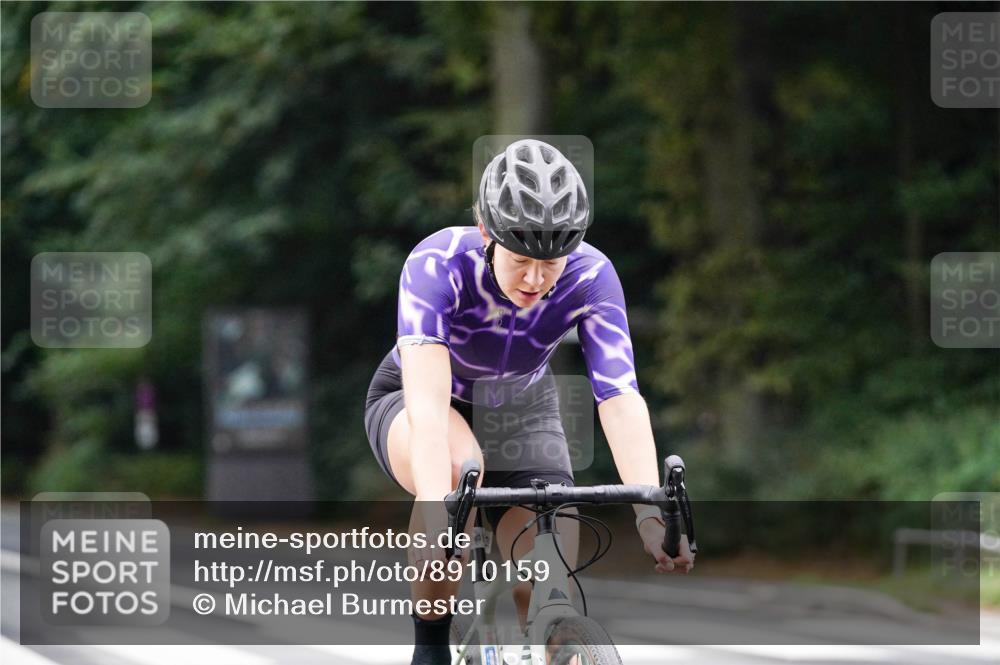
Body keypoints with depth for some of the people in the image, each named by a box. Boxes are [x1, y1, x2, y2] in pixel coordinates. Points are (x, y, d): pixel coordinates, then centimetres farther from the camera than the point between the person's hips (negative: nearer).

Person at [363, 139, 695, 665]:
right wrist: (437, 509, -62)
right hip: (409, 406, -3)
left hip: (522, 414, 3)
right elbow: (427, 401, -47)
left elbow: (621, 400, -36)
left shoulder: (590, 277, -27)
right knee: (461, 465, -38)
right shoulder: (437, 265, -35)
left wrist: (650, 513, -51)